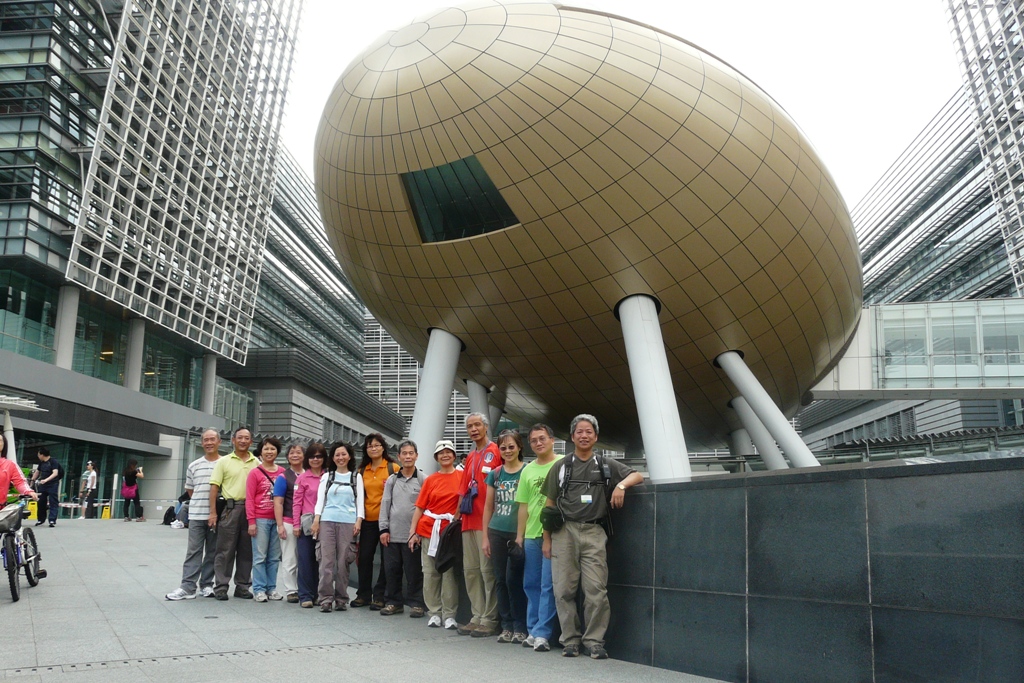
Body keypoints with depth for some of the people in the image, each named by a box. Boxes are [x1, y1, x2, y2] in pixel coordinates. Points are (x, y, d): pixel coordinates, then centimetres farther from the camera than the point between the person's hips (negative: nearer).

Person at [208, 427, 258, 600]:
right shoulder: (224, 461, 5)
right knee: (225, 550, 0)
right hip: (230, 508, -2)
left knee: (246, 551, 8)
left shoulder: (256, 463, 10)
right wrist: (213, 512, -7)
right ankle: (220, 587, 8)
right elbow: (214, 487, 1)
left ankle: (242, 587, 17)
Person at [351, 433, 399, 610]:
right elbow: (359, 496, 14)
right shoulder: (362, 470, 11)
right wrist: (358, 517, 7)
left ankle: (380, 596, 12)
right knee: (364, 557, 6)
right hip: (368, 520, 4)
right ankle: (363, 594, 20)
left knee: (386, 558, 2)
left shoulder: (393, 468, -2)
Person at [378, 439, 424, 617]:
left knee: (413, 572, 2)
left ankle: (416, 603, 12)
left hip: (413, 533, -3)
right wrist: (384, 529, 1)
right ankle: (393, 602, 19)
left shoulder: (422, 479, 0)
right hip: (393, 533, 3)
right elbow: (385, 505, 8)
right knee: (392, 570, 8)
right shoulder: (392, 480, 11)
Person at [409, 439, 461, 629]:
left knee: (449, 573, -2)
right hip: (429, 530, 2)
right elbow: (419, 507, 8)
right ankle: (434, 612, 14)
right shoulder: (430, 480, 8)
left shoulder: (462, 477, 2)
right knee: (430, 573, 5)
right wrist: (413, 532, 2)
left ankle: (449, 615, 6)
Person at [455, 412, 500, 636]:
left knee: (487, 570, -4)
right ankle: (477, 617, 17)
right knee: (470, 569, 9)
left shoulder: (496, 452, -5)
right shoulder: (470, 457, 18)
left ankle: (490, 620, 3)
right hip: (469, 521, 8)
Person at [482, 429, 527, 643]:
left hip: (519, 533, -4)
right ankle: (507, 626, 17)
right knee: (500, 580, 7)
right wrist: (485, 537, 9)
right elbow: (488, 507, 13)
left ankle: (520, 627, 7)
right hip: (497, 532, 4)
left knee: (513, 579, -5)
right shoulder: (495, 474, 10)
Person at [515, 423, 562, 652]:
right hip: (531, 535, 6)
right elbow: (523, 506, 14)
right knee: (531, 585, 12)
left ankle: (542, 634, 2)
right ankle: (533, 631, 22)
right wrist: (519, 535, 11)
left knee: (548, 586, -4)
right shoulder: (528, 470, 12)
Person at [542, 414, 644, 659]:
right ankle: (570, 640, 12)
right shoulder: (561, 467, 11)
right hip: (564, 531, 1)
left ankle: (594, 641, 3)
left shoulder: (606, 465, 12)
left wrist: (621, 484, -11)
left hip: (593, 532, 0)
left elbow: (638, 476, 10)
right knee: (565, 589, 1)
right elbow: (549, 505, 11)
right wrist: (546, 539, 6)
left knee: (596, 589, -7)